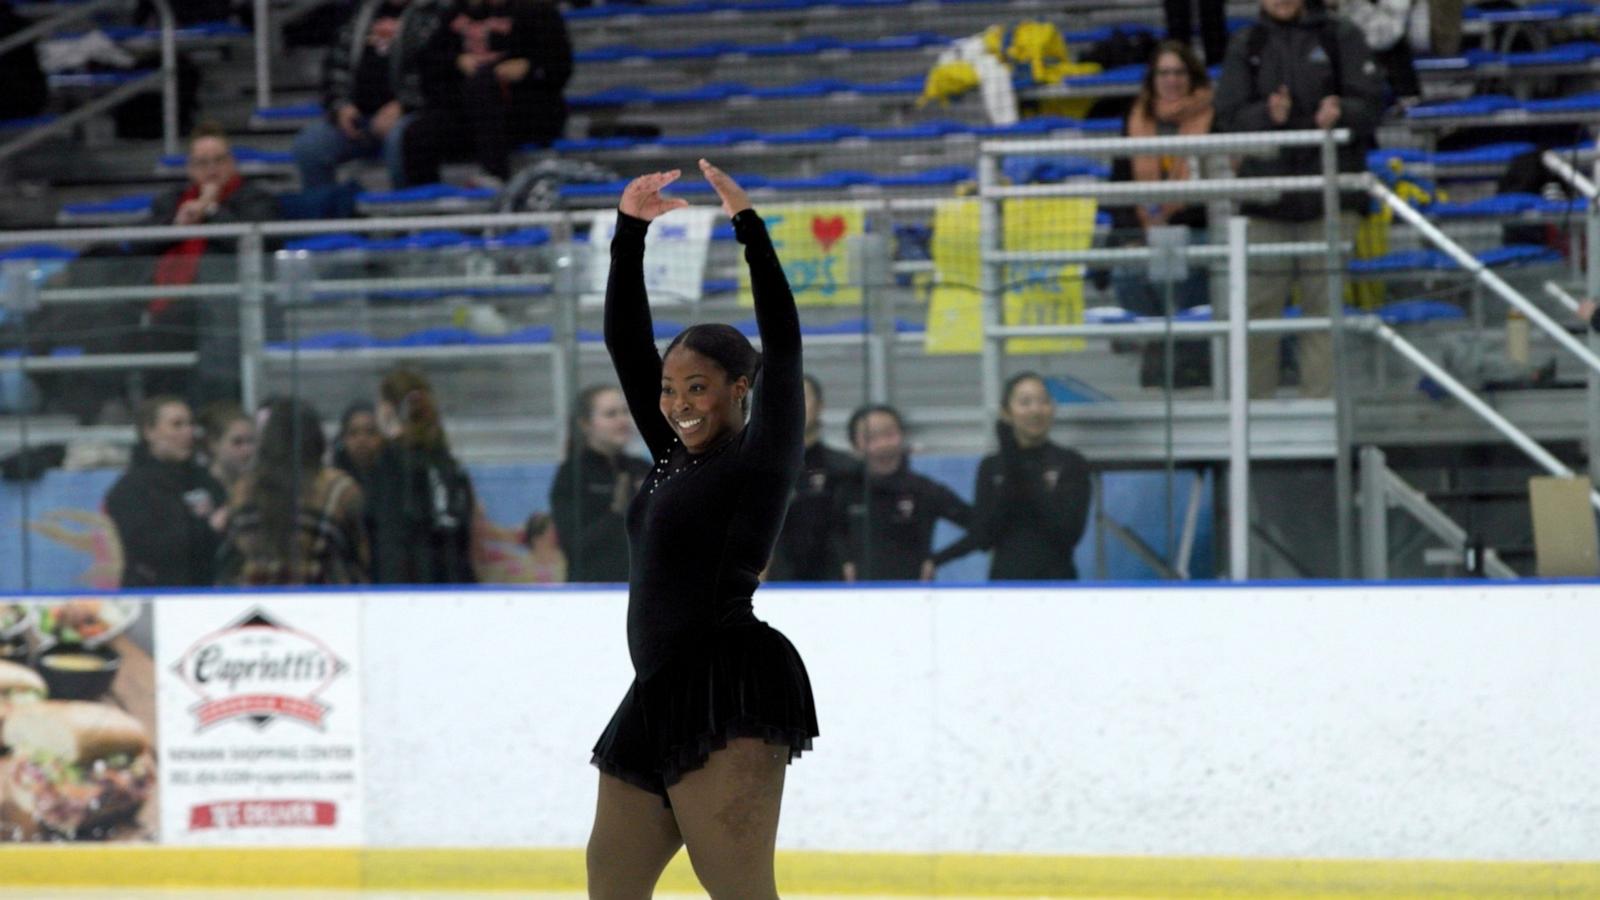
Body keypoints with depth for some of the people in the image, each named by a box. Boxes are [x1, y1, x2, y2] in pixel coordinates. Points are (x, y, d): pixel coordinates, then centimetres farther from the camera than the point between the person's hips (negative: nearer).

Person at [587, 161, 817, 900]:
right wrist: (629, 230, 10)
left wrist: (749, 227, -13)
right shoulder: (676, 457, 18)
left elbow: (784, 348, -11)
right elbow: (624, 342, 17)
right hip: (660, 698, 9)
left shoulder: (761, 461, -2)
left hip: (730, 694, -9)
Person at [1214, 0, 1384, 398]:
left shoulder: (1341, 38, 6)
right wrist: (1268, 115, -19)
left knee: (1323, 303, 0)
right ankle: (1255, 399, 6)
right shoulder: (1245, 47, 10)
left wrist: (1341, 112, -22)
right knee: (1259, 304, -1)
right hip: (1266, 196, 1)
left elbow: (1371, 104, 0)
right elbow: (1229, 118, 2)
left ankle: (1321, 397, 4)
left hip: (1328, 199, -1)